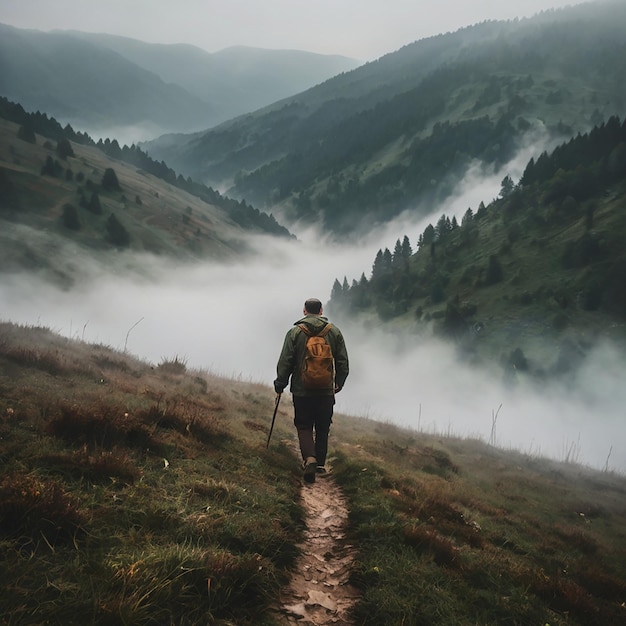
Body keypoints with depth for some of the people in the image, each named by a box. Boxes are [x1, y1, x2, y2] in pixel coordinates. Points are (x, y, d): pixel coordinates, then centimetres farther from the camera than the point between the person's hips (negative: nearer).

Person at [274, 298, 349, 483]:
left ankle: (309, 458, -14)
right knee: (323, 428, 13)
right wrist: (339, 383, 19)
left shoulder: (295, 332, -4)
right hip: (326, 390, 2)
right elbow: (343, 362, 7)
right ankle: (320, 463, 19)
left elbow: (285, 362, -5)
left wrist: (280, 384, 6)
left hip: (302, 390, -2)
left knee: (304, 426, 6)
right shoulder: (334, 332, 3)